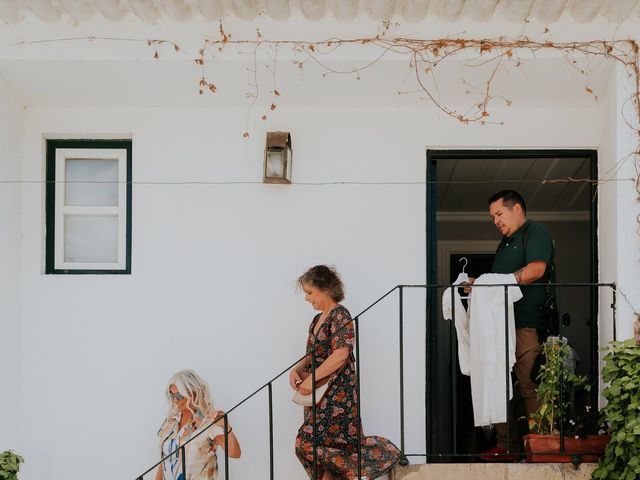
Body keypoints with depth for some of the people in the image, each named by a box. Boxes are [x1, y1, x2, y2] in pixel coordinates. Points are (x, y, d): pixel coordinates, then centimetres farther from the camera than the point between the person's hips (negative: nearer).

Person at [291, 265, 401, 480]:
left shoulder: (340, 315, -10)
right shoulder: (318, 320, 17)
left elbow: (340, 355, -19)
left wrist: (312, 378, -19)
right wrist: (296, 370, 0)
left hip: (337, 394, -9)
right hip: (319, 395, 9)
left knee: (308, 442, -16)